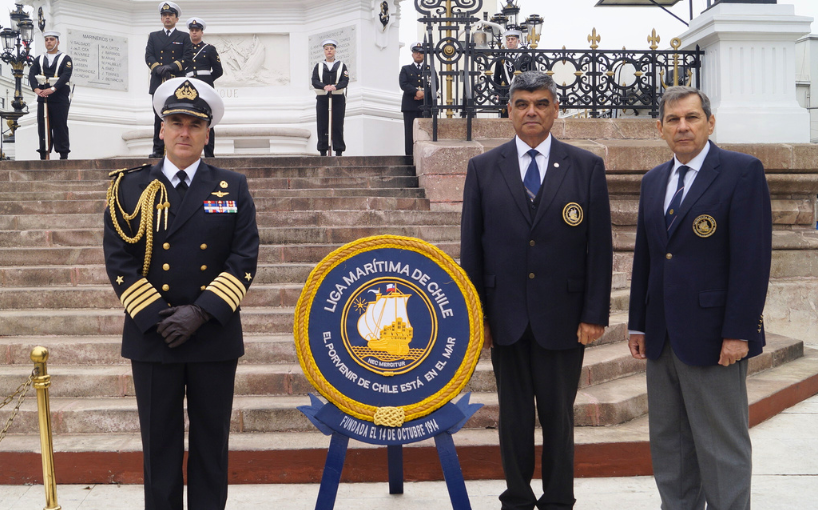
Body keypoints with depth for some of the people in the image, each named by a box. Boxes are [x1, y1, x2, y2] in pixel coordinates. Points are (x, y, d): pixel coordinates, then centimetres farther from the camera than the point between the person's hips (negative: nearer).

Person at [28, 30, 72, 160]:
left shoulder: (65, 59, 4)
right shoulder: (39, 59, 16)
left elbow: (66, 76, -11)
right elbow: (32, 75, 2)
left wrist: (52, 89, -24)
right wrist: (36, 89, -18)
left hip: (60, 98, -4)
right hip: (42, 97, 4)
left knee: (60, 127, -4)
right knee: (43, 127, 2)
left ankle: (63, 155, -1)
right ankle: (43, 155, 5)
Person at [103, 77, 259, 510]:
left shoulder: (232, 188, 5)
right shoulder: (130, 188, 5)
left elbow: (244, 258, -3)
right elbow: (118, 261, -1)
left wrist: (201, 312, -13)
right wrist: (157, 317, -11)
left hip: (215, 338, 0)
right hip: (151, 336, 0)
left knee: (211, 440, 9)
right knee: (159, 442, 7)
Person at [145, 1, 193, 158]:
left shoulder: (184, 37, 11)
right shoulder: (153, 36, 18)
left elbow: (187, 57, -1)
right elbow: (148, 56, 8)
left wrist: (171, 67, -14)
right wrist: (158, 68, -12)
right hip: (158, 82, 2)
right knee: (159, 117, -1)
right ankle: (158, 149, -1)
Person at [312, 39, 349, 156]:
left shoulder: (342, 66, 11)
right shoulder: (318, 66, 12)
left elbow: (345, 81, -3)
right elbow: (314, 81, -1)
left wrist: (335, 87, -23)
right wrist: (325, 86, -20)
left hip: (338, 99, -1)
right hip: (322, 99, 1)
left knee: (338, 126, -4)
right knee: (322, 126, -2)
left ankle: (338, 152, -1)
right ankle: (323, 152, 2)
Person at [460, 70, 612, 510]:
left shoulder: (587, 167, 1)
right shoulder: (483, 168, 4)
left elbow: (600, 246, 0)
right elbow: (471, 247, 4)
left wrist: (595, 314, -5)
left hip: (563, 317, -1)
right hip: (505, 316, 1)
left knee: (558, 415, 9)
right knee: (514, 415, 11)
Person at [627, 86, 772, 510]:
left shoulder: (742, 171, -6)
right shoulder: (653, 181, 14)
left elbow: (753, 256, -13)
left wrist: (738, 332, -17)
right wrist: (638, 324, 12)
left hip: (712, 337, -6)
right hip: (662, 337, 7)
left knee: (722, 447, 2)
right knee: (668, 443, 14)